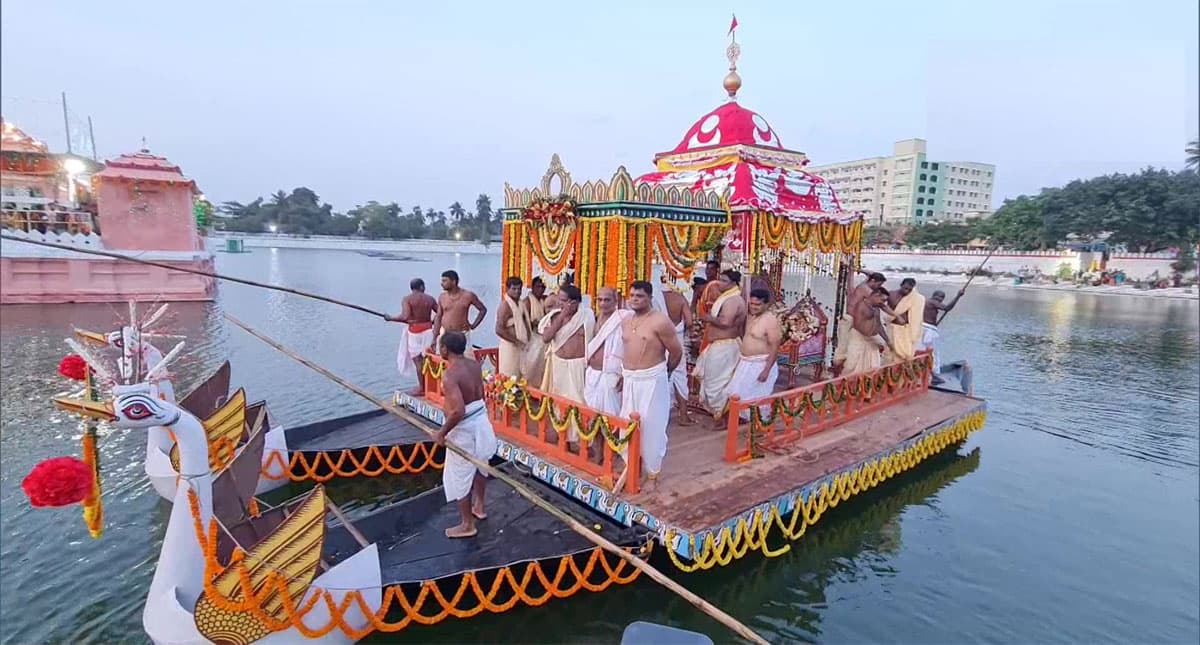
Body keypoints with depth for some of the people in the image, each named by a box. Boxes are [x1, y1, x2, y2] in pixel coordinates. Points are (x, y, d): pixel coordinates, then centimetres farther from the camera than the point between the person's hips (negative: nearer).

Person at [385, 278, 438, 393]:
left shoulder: (407, 299, -9)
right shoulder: (430, 298, 3)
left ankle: (421, 387, 7)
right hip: (428, 330, 4)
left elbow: (405, 317, -22)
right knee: (427, 359, 12)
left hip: (414, 331, -4)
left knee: (417, 360, 4)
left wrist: (390, 318, -8)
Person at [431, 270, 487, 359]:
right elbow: (438, 317, 9)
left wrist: (473, 325, -3)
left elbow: (483, 309, 5)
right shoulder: (442, 297, 2)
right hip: (444, 335, 3)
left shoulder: (468, 295, -6)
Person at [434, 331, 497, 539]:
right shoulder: (474, 365, -1)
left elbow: (458, 411, -31)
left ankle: (467, 525, 23)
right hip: (481, 420, 8)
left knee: (460, 476, 9)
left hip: (463, 429, -8)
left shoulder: (449, 375, -25)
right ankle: (479, 507, 46)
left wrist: (442, 432, -17)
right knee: (479, 466, 26)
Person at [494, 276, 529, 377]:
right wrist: (516, 341, -18)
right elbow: (499, 330, -22)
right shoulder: (505, 305, -16)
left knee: (520, 376, 13)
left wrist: (526, 341, 7)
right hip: (510, 346, -8)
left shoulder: (520, 303, 11)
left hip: (521, 346, 8)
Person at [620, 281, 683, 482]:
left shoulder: (660, 321, -14)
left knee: (651, 425, 2)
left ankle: (653, 470, 18)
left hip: (652, 380, -6)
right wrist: (625, 373, 14)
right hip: (630, 380, 7)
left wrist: (664, 372, 7)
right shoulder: (626, 322, 9)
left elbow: (676, 352, -7)